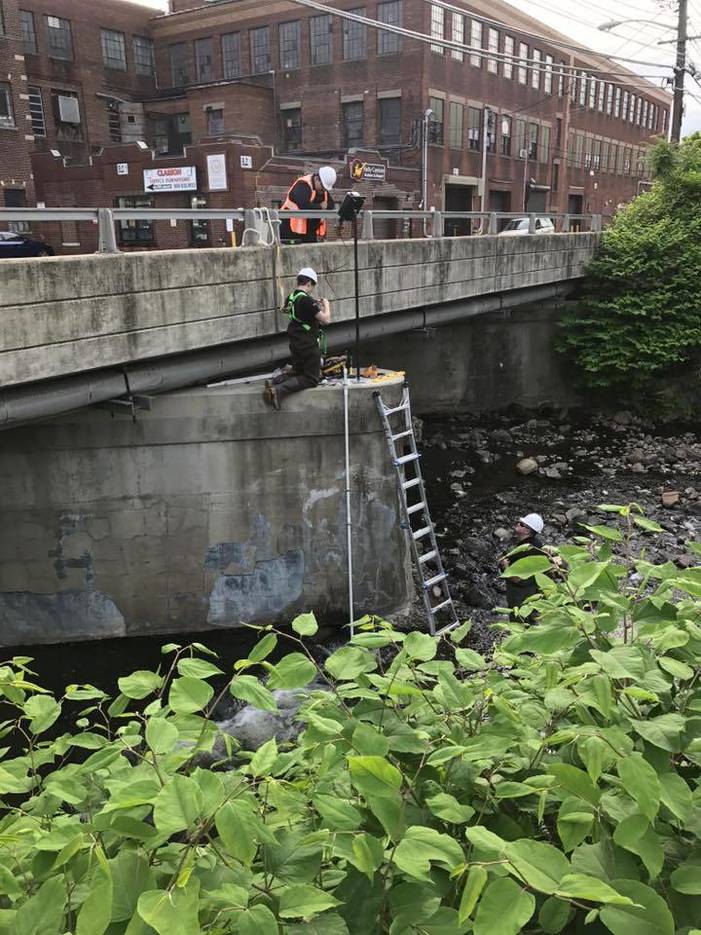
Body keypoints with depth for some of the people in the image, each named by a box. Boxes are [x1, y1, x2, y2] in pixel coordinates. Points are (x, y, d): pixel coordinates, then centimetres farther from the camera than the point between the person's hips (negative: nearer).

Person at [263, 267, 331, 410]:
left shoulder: (290, 298, 6)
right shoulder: (307, 300, -20)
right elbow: (326, 319, -18)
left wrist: (316, 306, 16)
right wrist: (326, 305, 0)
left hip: (295, 344, 8)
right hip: (309, 345, -8)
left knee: (298, 373, 25)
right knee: (311, 379, -1)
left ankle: (274, 382, 1)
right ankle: (279, 390, -19)